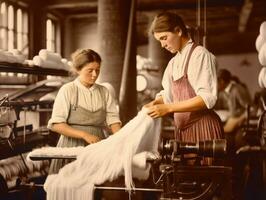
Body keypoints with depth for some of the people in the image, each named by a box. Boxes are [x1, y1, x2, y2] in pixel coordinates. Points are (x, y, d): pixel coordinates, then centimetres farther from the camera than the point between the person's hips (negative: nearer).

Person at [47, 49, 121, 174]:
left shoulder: (104, 92, 12)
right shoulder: (67, 90, 0)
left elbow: (113, 119, 5)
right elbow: (56, 125, -7)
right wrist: (85, 135, -17)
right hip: (72, 147, -3)